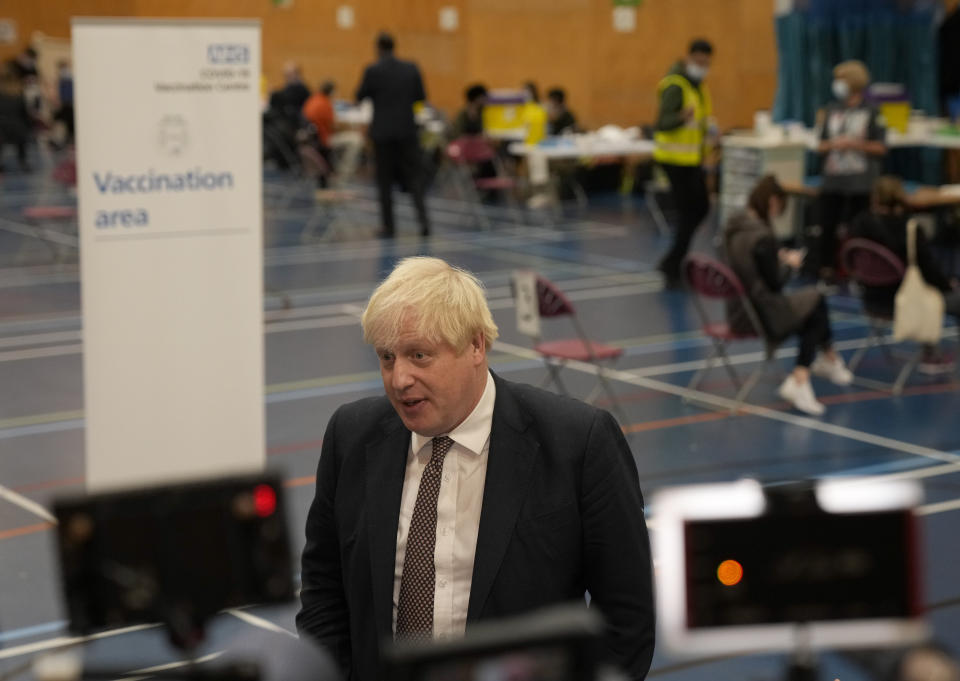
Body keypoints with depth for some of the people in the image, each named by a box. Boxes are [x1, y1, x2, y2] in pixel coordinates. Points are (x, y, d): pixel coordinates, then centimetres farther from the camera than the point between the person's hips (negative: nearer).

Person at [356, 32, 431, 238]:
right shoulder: (411, 69, 0)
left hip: (383, 132, -2)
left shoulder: (372, 71, -9)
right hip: (407, 130, 2)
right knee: (414, 176, 6)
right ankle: (422, 217, -12)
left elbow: (359, 97, -1)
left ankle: (388, 226, 8)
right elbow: (421, 96, 8)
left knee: (385, 180, 7)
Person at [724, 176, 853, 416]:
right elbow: (775, 283, -17)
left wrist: (778, 258, 10)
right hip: (761, 316, -8)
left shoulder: (733, 226, 2)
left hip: (738, 312, 8)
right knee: (815, 301, 16)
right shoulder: (762, 237, -25)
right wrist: (789, 264, 0)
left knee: (812, 303, 22)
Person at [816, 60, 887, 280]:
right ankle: (826, 268, 9)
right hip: (833, 179, 4)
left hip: (860, 183, -4)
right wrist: (833, 144, -8)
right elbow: (822, 145, 14)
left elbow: (880, 148, -3)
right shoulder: (832, 111, 11)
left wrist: (855, 144, -15)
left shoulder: (871, 113, -2)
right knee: (828, 226, 1)